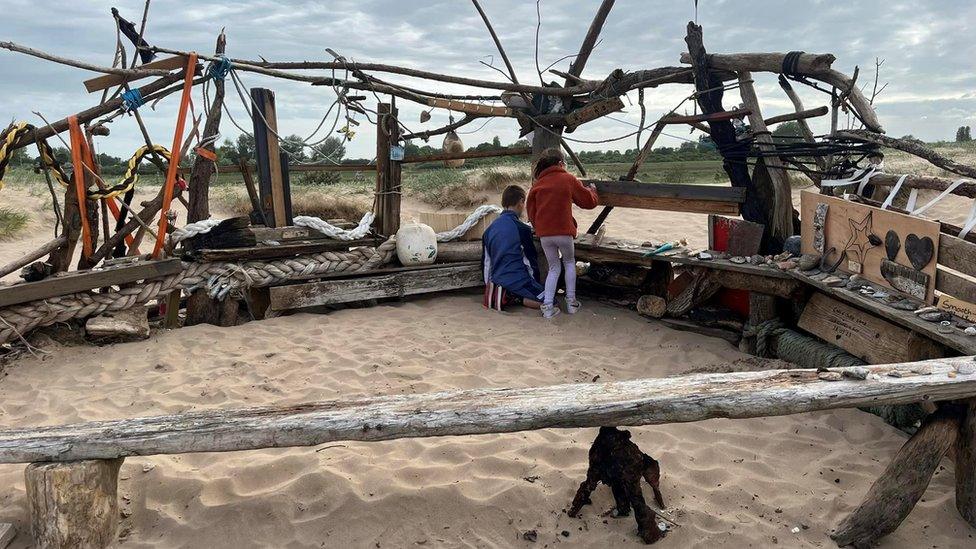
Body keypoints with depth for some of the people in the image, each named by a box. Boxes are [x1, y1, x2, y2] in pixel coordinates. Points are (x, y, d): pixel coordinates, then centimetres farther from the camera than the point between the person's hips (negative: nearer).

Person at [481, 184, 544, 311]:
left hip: (496, 281, 7)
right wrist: (536, 285, 11)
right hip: (518, 280, -7)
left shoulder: (489, 229, 9)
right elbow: (531, 261, -3)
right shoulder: (522, 229, -10)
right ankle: (512, 297, -15)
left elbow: (486, 262, 13)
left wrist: (488, 285, 21)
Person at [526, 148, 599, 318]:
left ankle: (547, 305, 4)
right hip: (563, 232, -3)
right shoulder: (568, 179, 0)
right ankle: (571, 302, 16)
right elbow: (589, 202, 6)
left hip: (544, 234, 3)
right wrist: (592, 190, 27)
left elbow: (531, 210, 11)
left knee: (554, 267, 15)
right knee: (569, 262, 20)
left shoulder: (538, 184, 8)